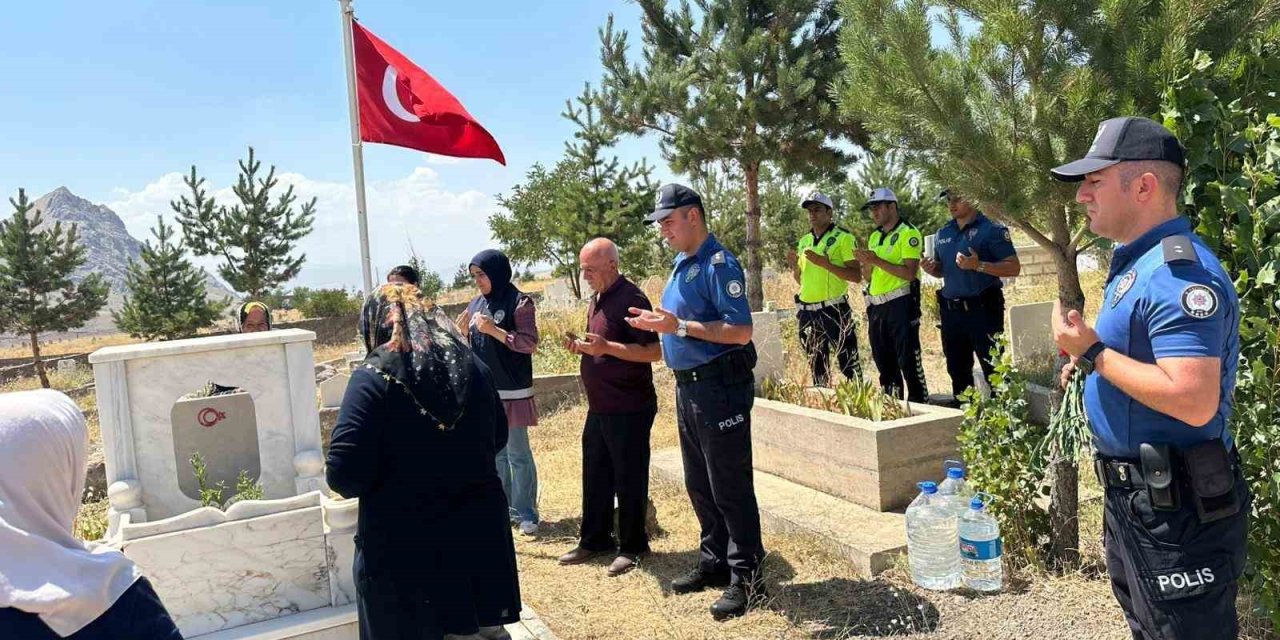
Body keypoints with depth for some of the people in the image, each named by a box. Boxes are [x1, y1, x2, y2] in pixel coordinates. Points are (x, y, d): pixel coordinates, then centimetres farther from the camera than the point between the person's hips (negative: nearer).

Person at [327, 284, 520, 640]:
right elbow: (497, 438, 17)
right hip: (478, 531, 5)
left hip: (403, 546, -5)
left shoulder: (374, 377, -13)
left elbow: (345, 475, -18)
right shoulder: (472, 366, 4)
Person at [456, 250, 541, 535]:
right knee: (495, 454, 13)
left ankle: (525, 513, 9)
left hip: (512, 391, -6)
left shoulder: (518, 302, -8)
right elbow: (471, 346, 16)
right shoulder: (476, 304, 10)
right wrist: (463, 330, -4)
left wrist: (494, 330, -20)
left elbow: (530, 343, -13)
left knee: (518, 455, 0)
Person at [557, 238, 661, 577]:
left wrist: (606, 347, -27)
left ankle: (632, 546, 16)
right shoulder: (597, 300, 13)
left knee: (629, 479, 2)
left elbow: (654, 351, -21)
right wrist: (582, 346, 3)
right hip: (599, 407, 9)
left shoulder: (630, 299, -16)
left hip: (629, 409, -9)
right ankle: (594, 540, 28)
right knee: (595, 476, 15)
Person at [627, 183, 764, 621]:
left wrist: (680, 326, -24)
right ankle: (715, 561, 31)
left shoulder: (719, 264, -15)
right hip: (688, 386, 10)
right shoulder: (681, 264, 13)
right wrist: (658, 322, 6)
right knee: (699, 485, 17)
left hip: (719, 386, -9)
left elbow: (741, 331, -22)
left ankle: (747, 577, 10)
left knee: (730, 487, -2)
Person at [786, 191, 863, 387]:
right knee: (816, 366, 14)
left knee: (849, 365, -5)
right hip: (808, 312, 6)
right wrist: (794, 266, 0)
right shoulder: (804, 241, 14)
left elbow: (856, 276, -12)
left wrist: (824, 263, -20)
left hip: (835, 310, -6)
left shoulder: (843, 238, -4)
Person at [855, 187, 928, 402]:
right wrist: (865, 262, -3)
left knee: (908, 360, -6)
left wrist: (877, 261, -20)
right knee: (883, 361, 13)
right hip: (876, 306, 8)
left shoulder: (908, 233, -7)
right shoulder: (874, 237, 16)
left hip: (900, 304, -8)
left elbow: (909, 273, -18)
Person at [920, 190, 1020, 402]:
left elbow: (1014, 267, -11)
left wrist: (978, 265, -24)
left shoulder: (992, 229, -7)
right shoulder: (943, 233, 14)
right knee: (957, 369, 15)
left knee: (993, 369, -4)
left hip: (983, 310, -7)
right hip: (951, 311, 7)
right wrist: (930, 268, 1)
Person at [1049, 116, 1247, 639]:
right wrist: (1092, 361, 7)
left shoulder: (1181, 272, -24)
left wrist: (1093, 353, -24)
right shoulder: (1135, 263, 10)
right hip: (1132, 495, 10)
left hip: (1176, 508, -10)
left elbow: (1194, 401, -32)